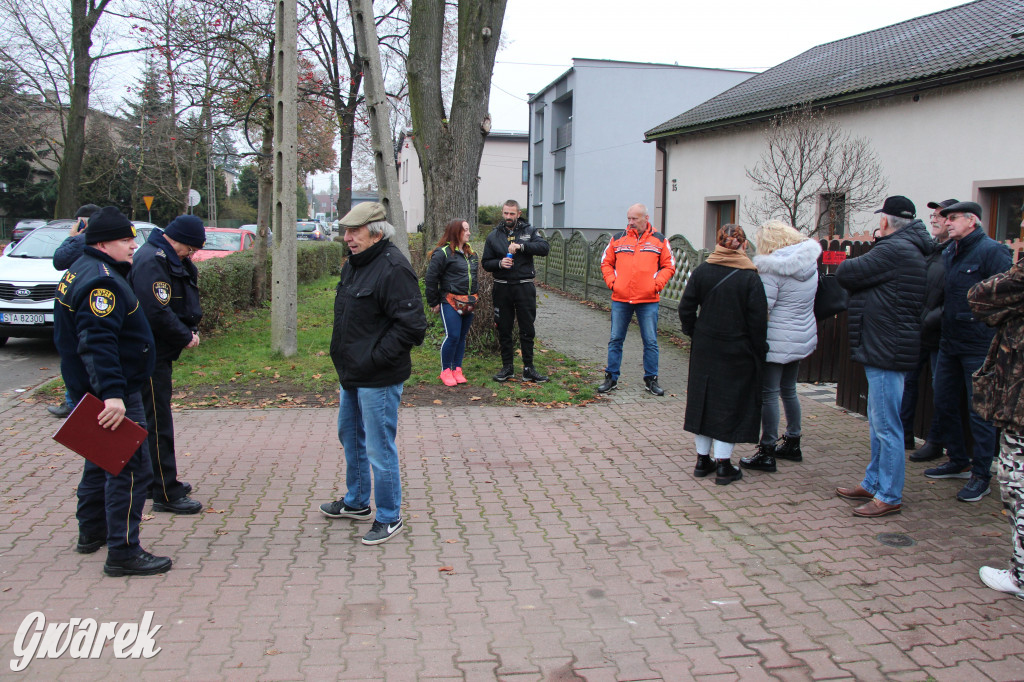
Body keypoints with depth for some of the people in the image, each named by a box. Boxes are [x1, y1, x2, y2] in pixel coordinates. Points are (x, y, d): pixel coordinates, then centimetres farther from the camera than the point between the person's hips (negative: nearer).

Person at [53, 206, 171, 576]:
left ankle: (92, 532, 38)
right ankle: (123, 552, -2)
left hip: (93, 389, 11)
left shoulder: (82, 270, 15)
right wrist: (112, 393, -36)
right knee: (131, 468, -7)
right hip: (114, 396, -11)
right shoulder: (101, 281, -20)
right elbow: (98, 343, -31)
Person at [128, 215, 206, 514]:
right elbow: (157, 313, -28)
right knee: (157, 423, -5)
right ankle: (166, 494, 2)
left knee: (157, 419, 19)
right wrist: (186, 337, -15)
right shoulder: (150, 262, -20)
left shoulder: (171, 259, 13)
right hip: (150, 355, -10)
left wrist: (191, 329, 1)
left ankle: (163, 480, 32)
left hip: (160, 353, 10)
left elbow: (186, 302, 18)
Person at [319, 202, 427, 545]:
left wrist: (374, 359, -22)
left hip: (378, 380, -10)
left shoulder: (394, 268, -21)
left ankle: (389, 518, 17)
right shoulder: (354, 263, 9)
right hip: (352, 375, 10)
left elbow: (411, 325, -25)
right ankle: (356, 502, 42)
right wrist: (344, 357, 12)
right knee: (350, 438, 23)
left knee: (379, 449, 0)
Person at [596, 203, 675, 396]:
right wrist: (611, 281, -1)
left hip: (649, 300, -1)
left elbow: (669, 266, 7)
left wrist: (657, 284, -6)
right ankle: (611, 378, 16)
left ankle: (651, 380, 15)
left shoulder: (659, 240, 5)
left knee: (650, 342, 4)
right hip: (620, 300, 1)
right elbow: (606, 263, 13)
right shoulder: (618, 239, 7)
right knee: (615, 340, 6)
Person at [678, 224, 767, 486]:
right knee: (730, 404, 6)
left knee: (704, 399, 13)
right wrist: (759, 351, 1)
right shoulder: (750, 277, -11)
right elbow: (758, 320, -10)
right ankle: (723, 465, 9)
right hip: (737, 353, -3)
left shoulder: (702, 271, -2)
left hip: (704, 349, 3)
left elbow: (686, 309, 0)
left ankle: (702, 459, 21)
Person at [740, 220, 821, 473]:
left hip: (777, 340, -8)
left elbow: (762, 308, -20)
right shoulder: (810, 262, 5)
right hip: (803, 336, 8)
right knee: (789, 390, 20)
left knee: (769, 395, -1)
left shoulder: (772, 268, -19)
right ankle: (792, 443, 31)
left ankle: (766, 453, 4)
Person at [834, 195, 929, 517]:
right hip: (884, 349, 11)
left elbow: (845, 273, -15)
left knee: (886, 426, -4)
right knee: (878, 424, 18)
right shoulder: (909, 249, 17)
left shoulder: (895, 250, -18)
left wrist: (849, 265, 4)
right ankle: (872, 484, 29)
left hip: (888, 352, -11)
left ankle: (890, 497, 4)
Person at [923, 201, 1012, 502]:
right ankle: (958, 461, 31)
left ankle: (981, 475, 10)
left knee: (980, 410, -1)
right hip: (949, 342, 8)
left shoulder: (992, 251, -12)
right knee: (943, 402, 14)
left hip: (980, 345, -8)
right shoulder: (948, 253, 11)